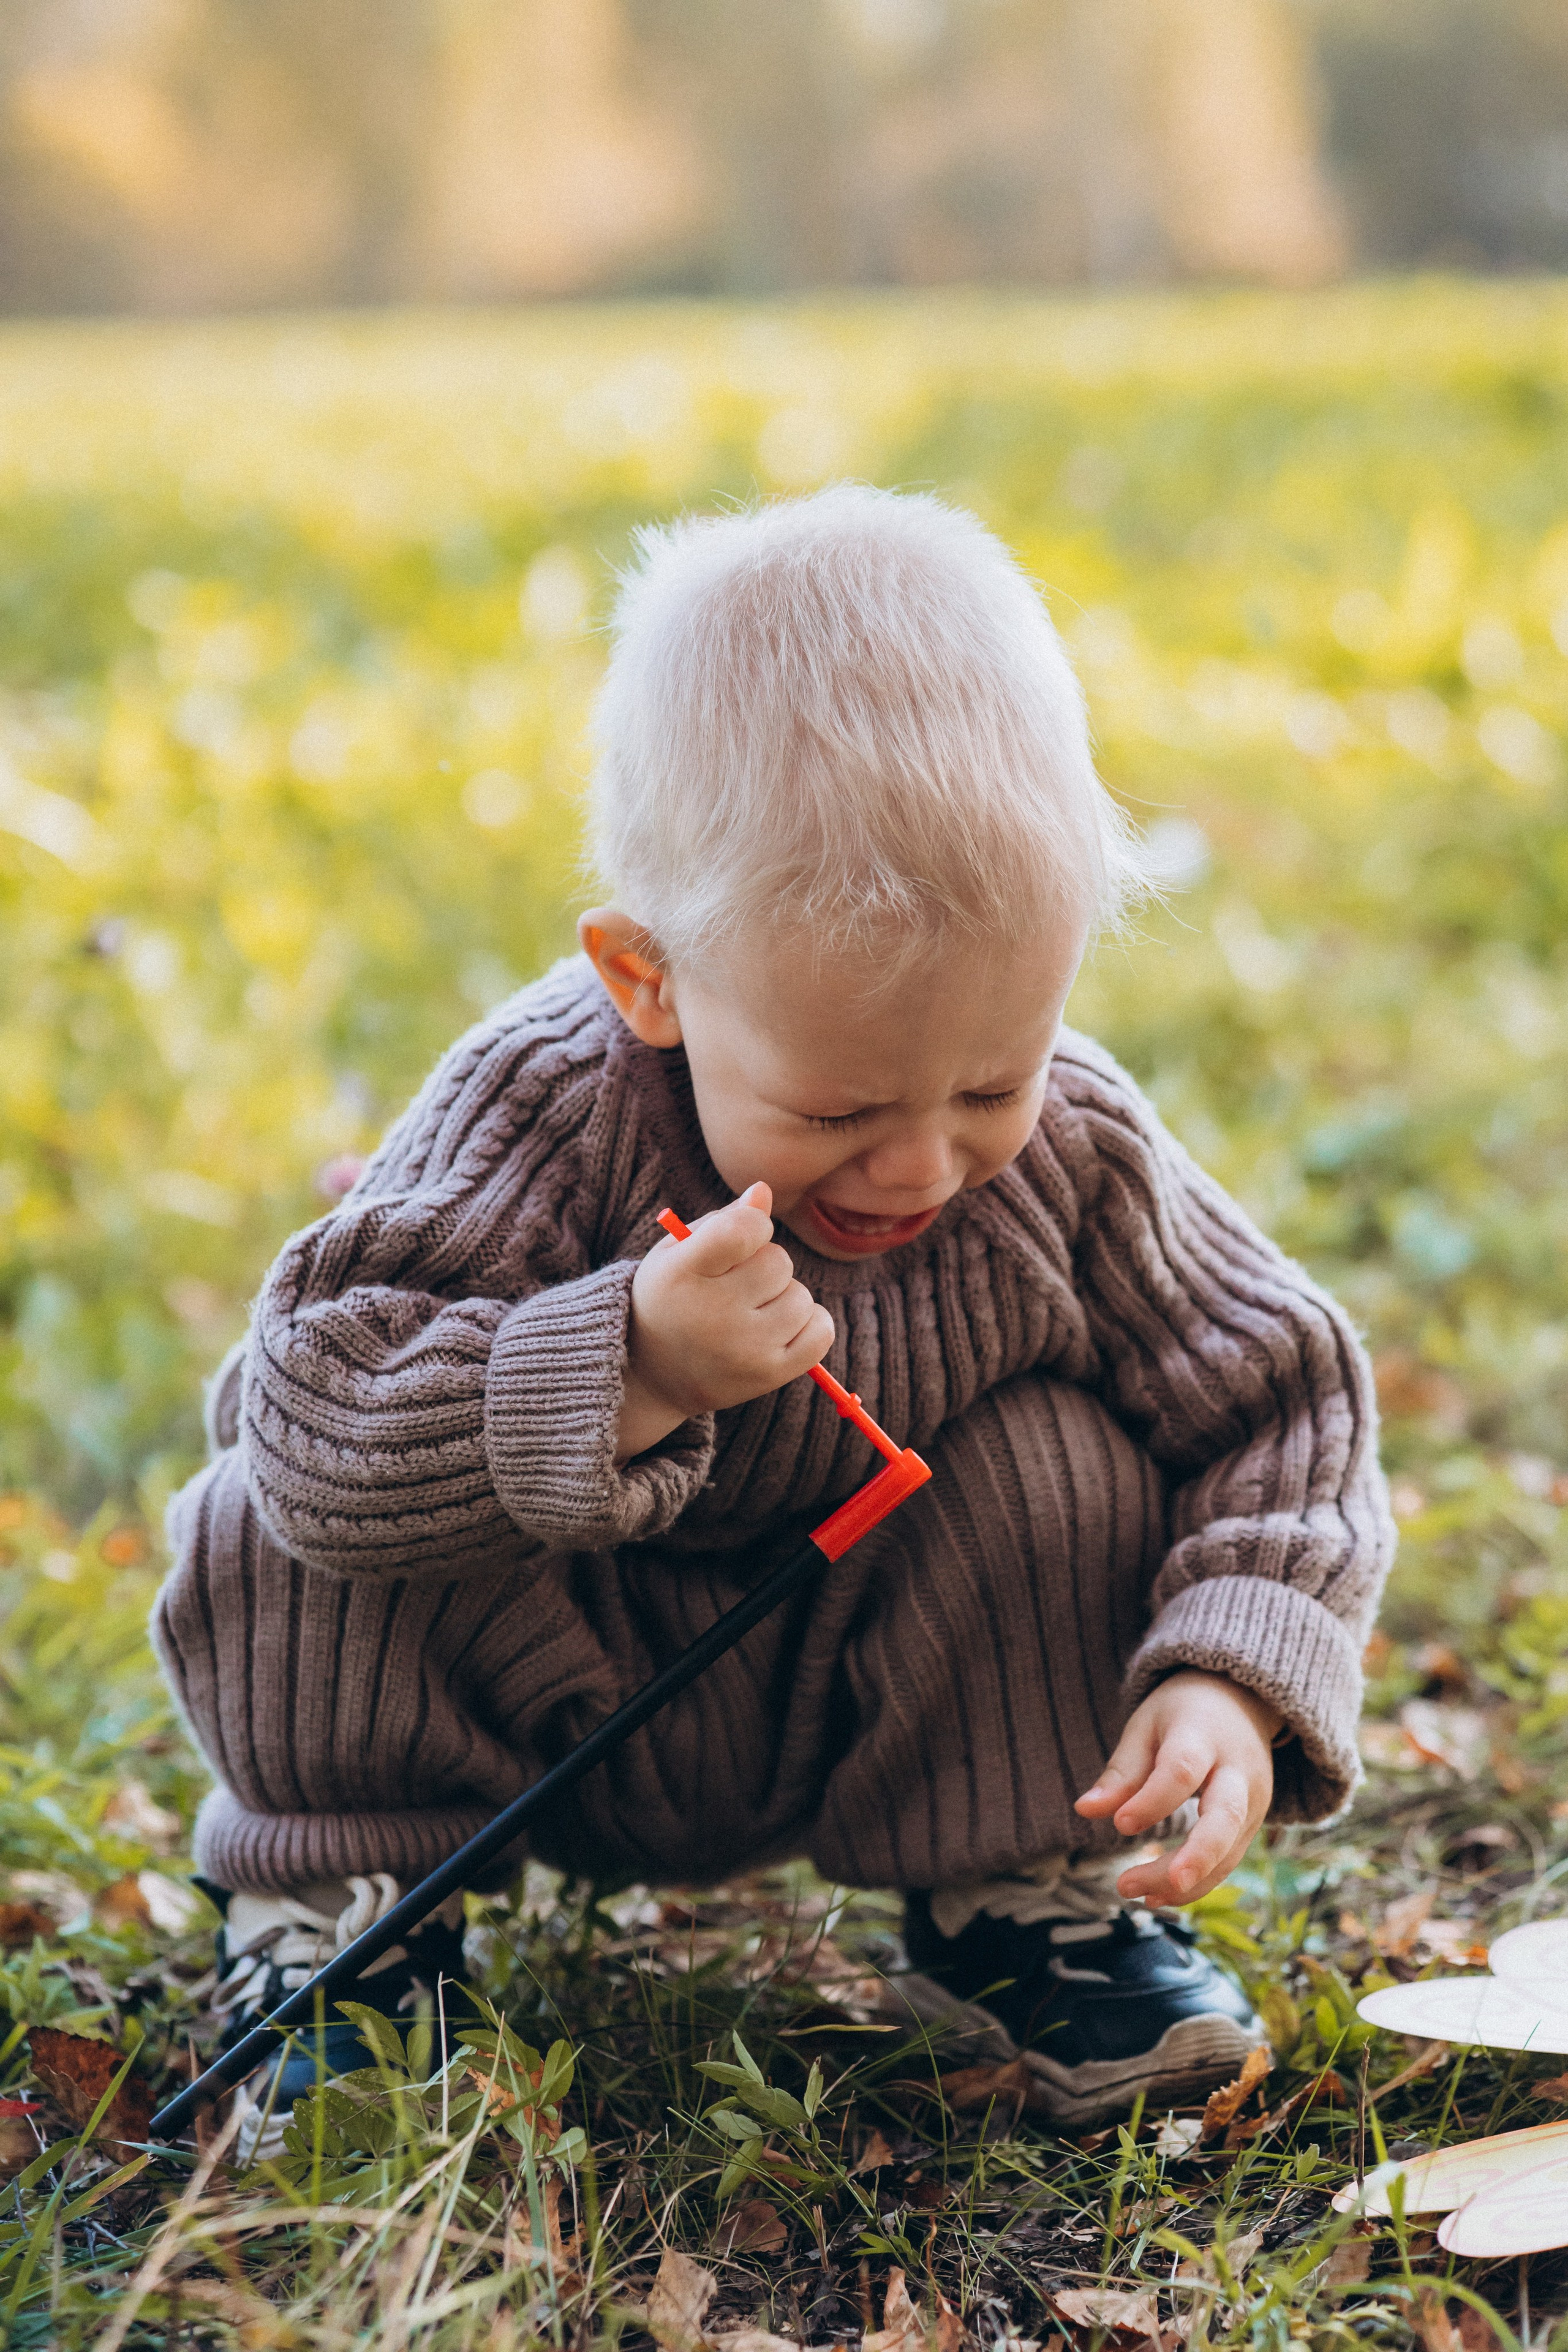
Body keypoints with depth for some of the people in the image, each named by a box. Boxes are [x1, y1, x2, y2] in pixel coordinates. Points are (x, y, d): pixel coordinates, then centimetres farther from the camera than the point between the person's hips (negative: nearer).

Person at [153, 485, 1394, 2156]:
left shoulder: (1075, 1156, -20)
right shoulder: (544, 1118, -30)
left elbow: (1277, 1406, -11)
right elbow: (308, 1414, -38)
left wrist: (1233, 1674, -28)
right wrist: (627, 1373, -51)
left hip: (846, 1711, 2)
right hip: (534, 1698, -2)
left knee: (1058, 1476, -22)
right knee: (275, 1521, -27)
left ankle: (1019, 1895, 1)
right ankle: (330, 1894, 0)